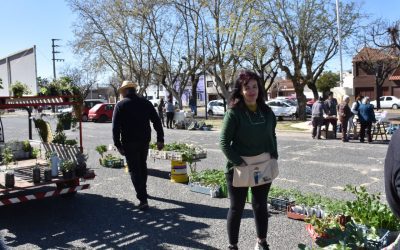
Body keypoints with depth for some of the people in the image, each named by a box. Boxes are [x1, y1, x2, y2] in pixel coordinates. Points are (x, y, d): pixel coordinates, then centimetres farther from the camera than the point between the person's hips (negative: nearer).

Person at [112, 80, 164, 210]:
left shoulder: (120, 105, -6)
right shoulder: (146, 103, 4)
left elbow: (115, 127, -10)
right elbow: (157, 121, 1)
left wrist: (118, 145, -5)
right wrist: (160, 139, 4)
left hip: (129, 142, -4)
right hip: (145, 141, 4)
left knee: (134, 169, 0)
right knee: (142, 166, 22)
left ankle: (143, 199, -7)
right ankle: (142, 191, 38)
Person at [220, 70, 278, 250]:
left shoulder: (266, 111, 2)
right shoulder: (234, 113, -14)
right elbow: (224, 142, -16)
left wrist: (274, 156, 4)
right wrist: (239, 163, -20)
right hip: (239, 169, -5)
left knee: (261, 206, 18)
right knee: (237, 208, 8)